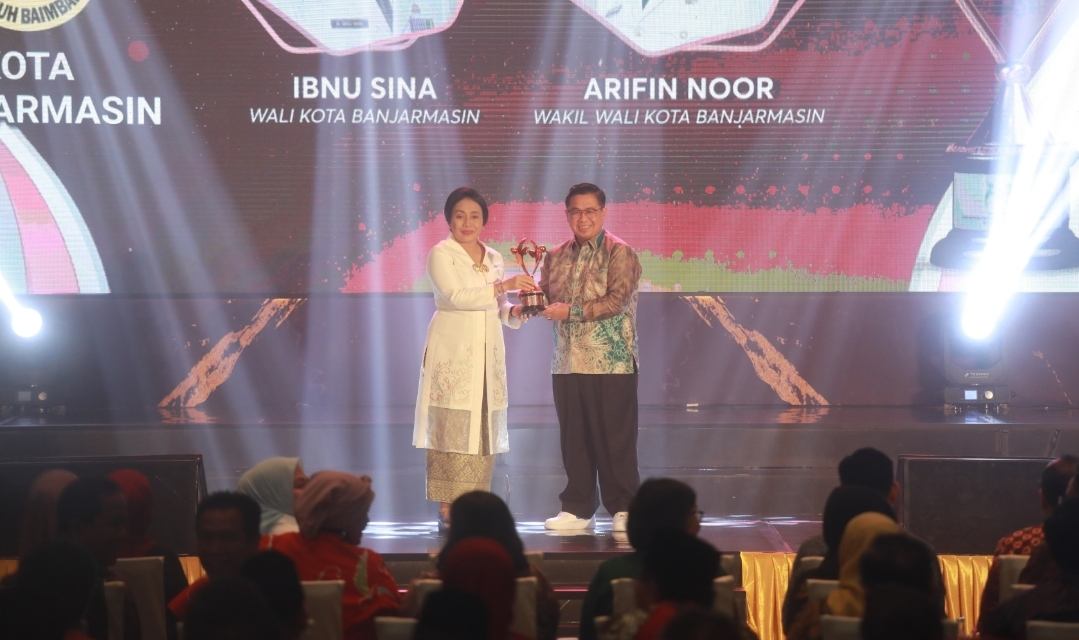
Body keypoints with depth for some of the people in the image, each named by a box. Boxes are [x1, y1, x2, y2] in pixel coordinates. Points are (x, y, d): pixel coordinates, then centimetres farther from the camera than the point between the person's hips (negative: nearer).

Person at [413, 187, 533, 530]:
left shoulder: (493, 258, 16)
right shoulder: (441, 254, -2)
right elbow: (455, 295, -16)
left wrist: (515, 311, -3)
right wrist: (503, 286, -21)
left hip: (487, 353, 6)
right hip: (453, 354, -6)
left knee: (484, 428, 3)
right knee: (452, 429, -9)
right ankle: (447, 507, -7)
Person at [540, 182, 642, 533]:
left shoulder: (619, 254, -4)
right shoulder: (556, 257, 14)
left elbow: (617, 300, -14)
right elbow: (545, 299, 13)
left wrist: (571, 311, -17)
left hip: (611, 363, -5)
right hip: (567, 363, 5)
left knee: (614, 440, -2)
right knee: (574, 439, 8)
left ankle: (622, 510, 6)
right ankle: (578, 508, 16)